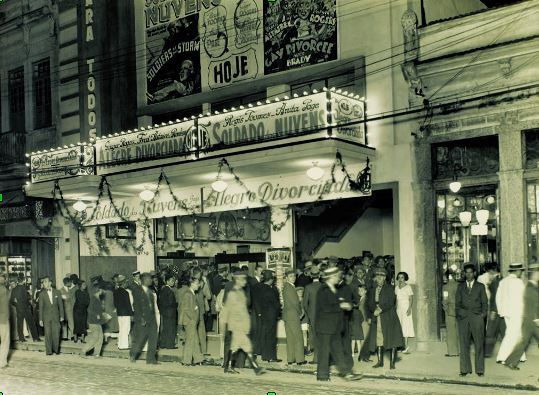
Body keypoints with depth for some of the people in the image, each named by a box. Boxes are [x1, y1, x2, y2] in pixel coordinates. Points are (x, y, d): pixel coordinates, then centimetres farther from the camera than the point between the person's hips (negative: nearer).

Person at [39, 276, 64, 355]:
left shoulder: (57, 293, 4)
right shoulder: (42, 294, 2)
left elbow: (60, 305, 7)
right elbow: (41, 307, 3)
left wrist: (61, 316, 2)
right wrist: (40, 319, -1)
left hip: (55, 316, 1)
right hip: (46, 317, -1)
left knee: (56, 333, 0)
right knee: (48, 334, -1)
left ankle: (56, 349, 14)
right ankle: (48, 350, 6)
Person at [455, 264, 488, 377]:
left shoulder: (480, 287, 11)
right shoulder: (460, 287, 15)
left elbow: (485, 303, 10)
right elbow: (457, 303, 13)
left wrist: (483, 315, -2)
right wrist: (461, 313, -2)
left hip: (477, 318, -1)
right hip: (463, 318, 1)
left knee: (479, 344, -3)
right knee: (464, 344, -2)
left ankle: (480, 369, 2)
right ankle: (465, 369, 1)